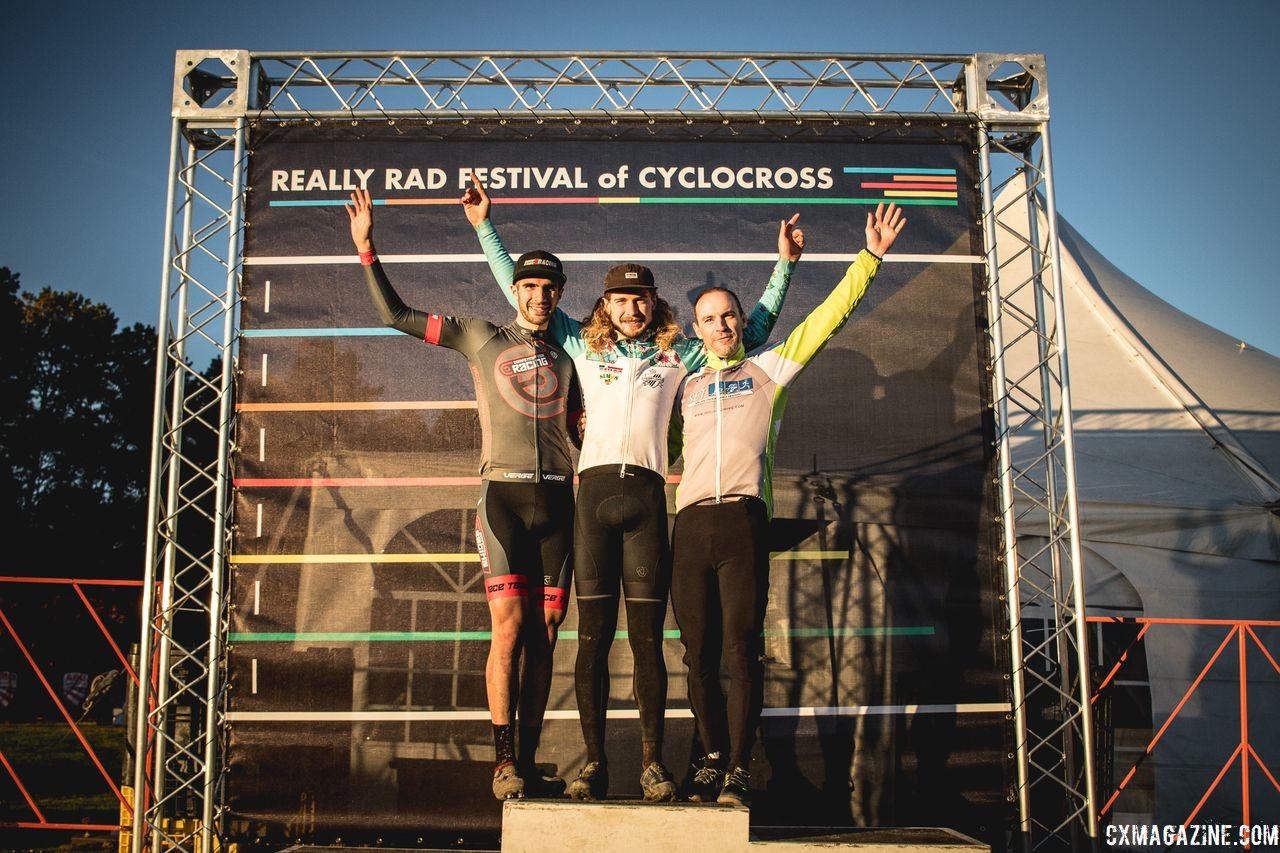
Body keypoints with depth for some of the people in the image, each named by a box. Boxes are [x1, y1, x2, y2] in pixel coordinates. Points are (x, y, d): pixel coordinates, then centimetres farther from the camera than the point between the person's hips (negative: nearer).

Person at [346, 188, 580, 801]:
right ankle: (503, 762, -6)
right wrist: (366, 247, 7)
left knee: (543, 632, 1)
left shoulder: (568, 356, 18)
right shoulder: (480, 338, 12)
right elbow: (395, 315, 12)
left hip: (557, 498, 3)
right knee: (509, 623, -13)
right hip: (504, 494, -3)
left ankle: (528, 765, 7)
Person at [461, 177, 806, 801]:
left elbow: (753, 330, 26)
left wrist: (783, 264, 23)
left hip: (646, 496, 0)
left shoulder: (677, 355, 17)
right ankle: (594, 762, 4)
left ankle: (653, 762, 6)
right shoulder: (584, 347, 19)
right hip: (594, 491, 1)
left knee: (647, 637, -1)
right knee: (592, 636, -1)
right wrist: (485, 228, 26)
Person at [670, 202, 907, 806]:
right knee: (699, 654, 2)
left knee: (741, 649, -8)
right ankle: (712, 759, 14)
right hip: (691, 522, 3)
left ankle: (737, 768, -2)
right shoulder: (686, 385, 25)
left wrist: (869, 258, 9)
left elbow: (829, 316, 14)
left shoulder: (769, 367, 18)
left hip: (743, 518, -2)